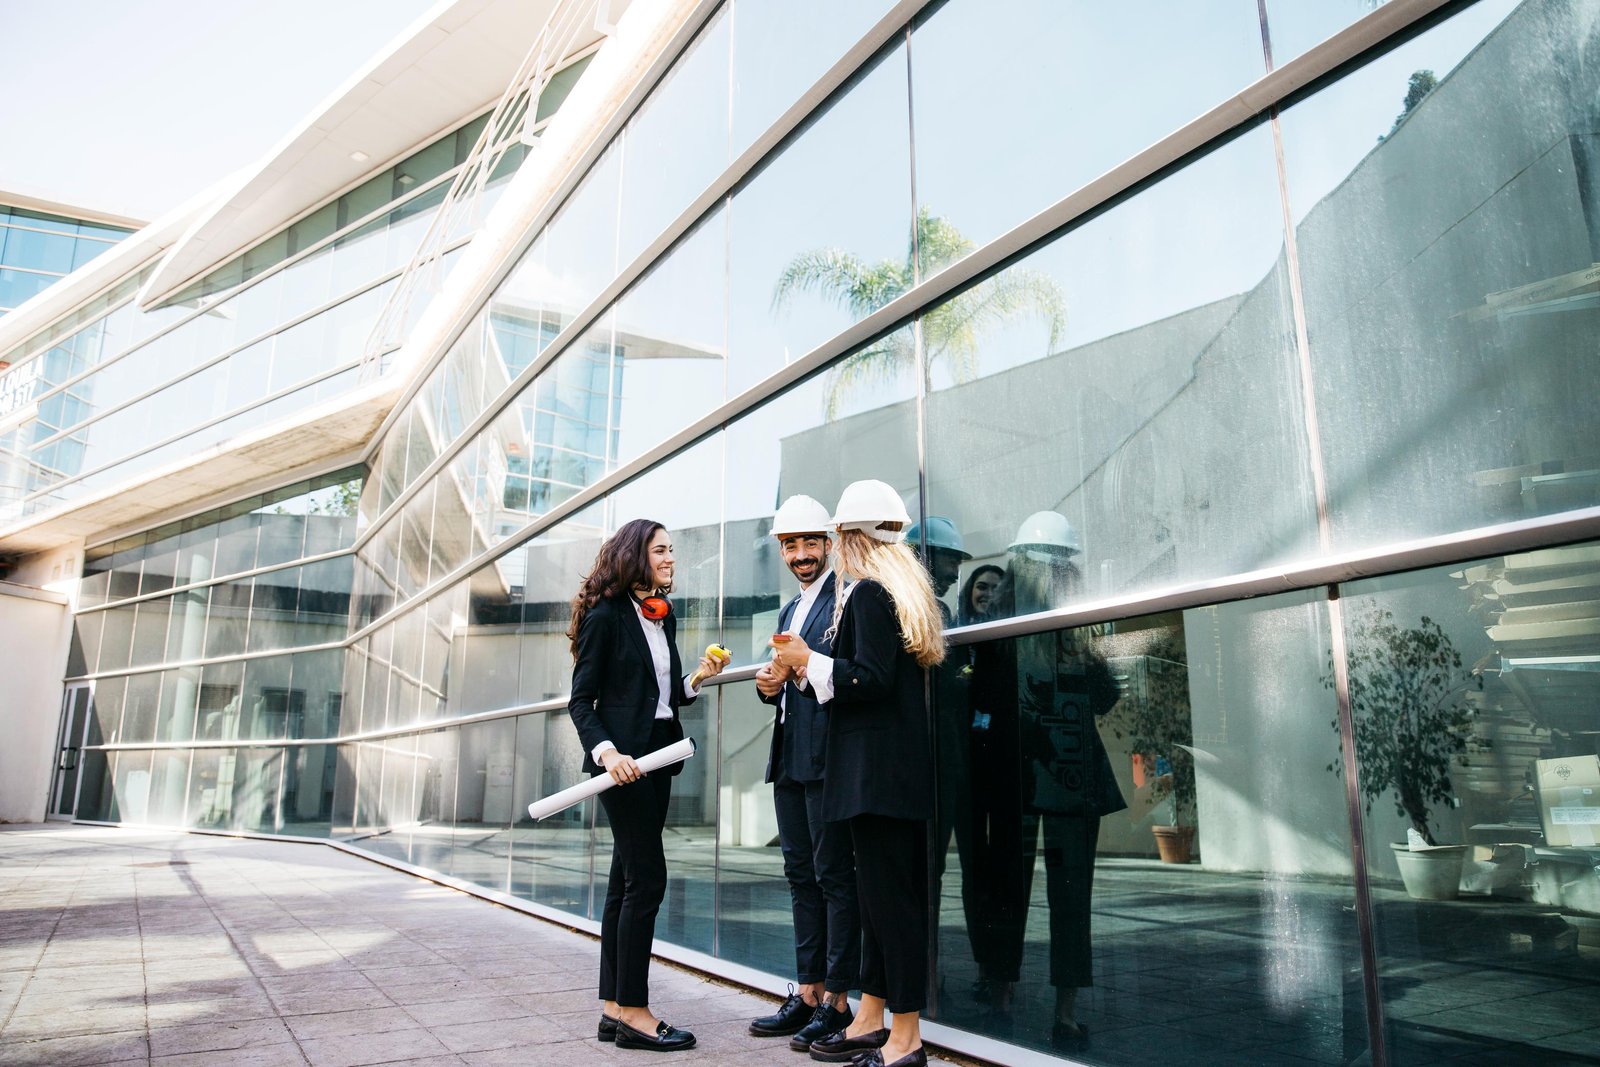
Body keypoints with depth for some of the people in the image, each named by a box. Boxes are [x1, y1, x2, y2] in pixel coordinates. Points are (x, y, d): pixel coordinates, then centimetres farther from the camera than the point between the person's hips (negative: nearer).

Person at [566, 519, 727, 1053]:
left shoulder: (664, 617, 13)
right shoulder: (606, 617, -8)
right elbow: (581, 700, -9)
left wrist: (697, 678, 0)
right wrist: (606, 751, -23)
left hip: (658, 754, 8)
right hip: (622, 758, -8)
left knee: (627, 880, 10)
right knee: (646, 877, -8)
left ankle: (614, 1008, 17)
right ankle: (633, 1013, 2)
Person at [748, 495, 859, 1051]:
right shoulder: (790, 609, 21)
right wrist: (771, 686, 3)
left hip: (826, 752, -9)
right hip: (788, 755, 9)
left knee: (834, 875, -2)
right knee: (801, 875, 13)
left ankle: (837, 1000, 8)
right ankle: (807, 994, 22)